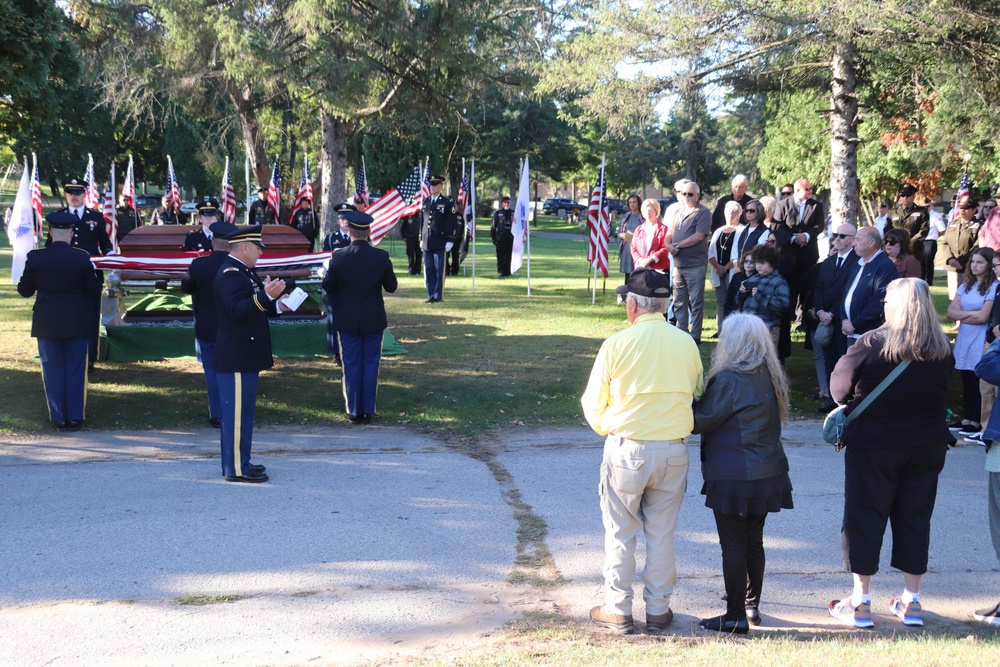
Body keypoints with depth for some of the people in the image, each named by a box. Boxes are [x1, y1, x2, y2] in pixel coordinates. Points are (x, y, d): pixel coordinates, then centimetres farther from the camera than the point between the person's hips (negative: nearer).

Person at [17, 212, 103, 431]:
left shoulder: (35, 257, -7)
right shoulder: (81, 258, -10)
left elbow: (24, 290, 1)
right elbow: (95, 291, -4)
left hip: (46, 323, 1)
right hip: (77, 323, -1)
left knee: (52, 370, 10)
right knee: (75, 370, 9)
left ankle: (59, 418, 11)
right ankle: (75, 418, 11)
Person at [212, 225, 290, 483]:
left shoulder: (242, 272, 17)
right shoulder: (231, 273, -16)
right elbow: (237, 309, -29)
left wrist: (277, 307, 15)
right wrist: (266, 295, -38)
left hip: (243, 357, 11)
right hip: (237, 358, -11)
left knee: (239, 411, 15)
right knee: (238, 412, -6)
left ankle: (235, 462, 22)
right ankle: (237, 468, -2)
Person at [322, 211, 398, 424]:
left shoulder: (338, 258, -14)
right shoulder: (381, 257, -13)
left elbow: (328, 287, -2)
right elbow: (391, 286, -2)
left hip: (348, 320, 0)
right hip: (374, 320, 0)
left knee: (352, 365, 9)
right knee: (370, 364, 10)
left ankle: (354, 410, 12)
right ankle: (368, 410, 12)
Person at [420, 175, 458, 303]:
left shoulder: (447, 203, -3)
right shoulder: (426, 202, 14)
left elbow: (453, 222, -5)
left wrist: (450, 241, -10)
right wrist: (421, 239, 14)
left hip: (440, 243, -5)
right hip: (427, 243, 5)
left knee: (439, 270, -2)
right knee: (428, 270, 6)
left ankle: (438, 296, 4)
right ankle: (431, 295, 13)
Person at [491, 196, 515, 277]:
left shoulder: (513, 213, 10)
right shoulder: (498, 213, 1)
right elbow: (493, 226, 1)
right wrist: (493, 237, -4)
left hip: (511, 239, 3)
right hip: (500, 239, -3)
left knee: (509, 256, 5)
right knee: (501, 257, -4)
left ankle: (507, 272, 11)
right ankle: (500, 272, 0)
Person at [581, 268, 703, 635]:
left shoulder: (617, 344, -11)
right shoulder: (687, 344, -1)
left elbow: (593, 403, -3)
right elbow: (696, 395, 10)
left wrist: (605, 427, 17)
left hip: (626, 450, -3)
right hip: (673, 452, 3)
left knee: (620, 533, 9)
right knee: (662, 534, 13)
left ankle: (618, 610, 16)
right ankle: (658, 610, 19)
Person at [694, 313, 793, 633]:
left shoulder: (728, 379, -17)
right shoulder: (770, 376, 6)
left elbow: (702, 421, -12)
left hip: (733, 477, -7)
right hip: (767, 474, 8)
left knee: (733, 545, 0)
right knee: (754, 542, 17)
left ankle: (736, 616, 4)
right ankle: (751, 605, 28)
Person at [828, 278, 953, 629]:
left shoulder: (872, 343, -15)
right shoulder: (942, 349, -2)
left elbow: (838, 387, -9)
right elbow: (941, 395, 10)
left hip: (873, 445, -4)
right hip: (928, 446, 4)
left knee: (865, 518, 5)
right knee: (915, 519, 12)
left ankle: (860, 603, 8)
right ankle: (912, 602, 18)